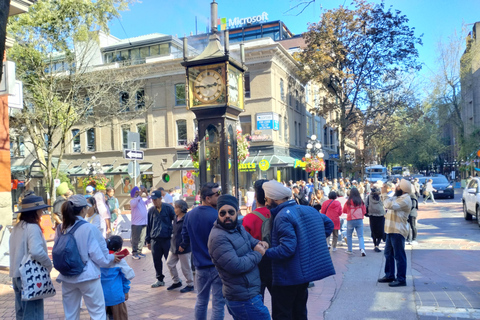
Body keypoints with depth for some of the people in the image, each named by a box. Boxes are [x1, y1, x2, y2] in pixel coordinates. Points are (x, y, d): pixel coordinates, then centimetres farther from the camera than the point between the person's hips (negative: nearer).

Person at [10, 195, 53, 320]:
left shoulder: (17, 228, 10)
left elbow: (18, 250, 16)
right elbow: (36, 252, -30)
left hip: (17, 274, 9)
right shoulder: (33, 227, -18)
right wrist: (48, 264, -15)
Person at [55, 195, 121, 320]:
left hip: (67, 277, 6)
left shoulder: (61, 228, 1)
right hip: (88, 276, -5)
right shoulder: (89, 228, -14)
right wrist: (111, 258, 7)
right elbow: (98, 255, -12)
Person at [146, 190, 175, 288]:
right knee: (157, 260, 9)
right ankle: (159, 279, 25)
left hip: (167, 239, -4)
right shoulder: (151, 210, 9)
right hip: (155, 240, 4)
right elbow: (149, 226, 15)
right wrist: (148, 240, 15)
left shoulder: (168, 208, -3)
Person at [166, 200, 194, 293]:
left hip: (184, 248, -9)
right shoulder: (176, 219, 9)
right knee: (170, 263, 13)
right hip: (174, 247, 9)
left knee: (186, 267, 2)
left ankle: (190, 285, 19)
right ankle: (176, 282, 29)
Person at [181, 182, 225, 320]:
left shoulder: (189, 215, 1)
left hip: (200, 266, 6)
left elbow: (185, 237, 13)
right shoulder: (218, 216, -19)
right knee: (218, 303, 4)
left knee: (201, 301, 20)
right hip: (218, 266, -6)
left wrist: (183, 246, 32)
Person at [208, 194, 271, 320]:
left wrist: (259, 243, -5)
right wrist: (258, 254, -14)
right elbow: (236, 266, -27)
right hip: (245, 299, -9)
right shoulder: (218, 238, -22)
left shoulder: (238, 227, 7)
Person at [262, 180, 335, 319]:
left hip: (288, 277, -9)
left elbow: (287, 249, -28)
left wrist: (264, 252, -20)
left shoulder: (283, 216, -21)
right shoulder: (308, 209, 6)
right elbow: (329, 223, 17)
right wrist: (312, 242, 15)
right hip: (307, 271, 9)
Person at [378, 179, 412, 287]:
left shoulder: (405, 199, -17)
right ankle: (389, 275, 28)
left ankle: (401, 279, 2)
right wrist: (384, 194, 11)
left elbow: (390, 205, -28)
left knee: (399, 256, -5)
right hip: (391, 230, 11)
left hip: (398, 231, -11)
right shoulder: (397, 197, 17)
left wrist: (384, 194, -17)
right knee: (388, 254, 17)